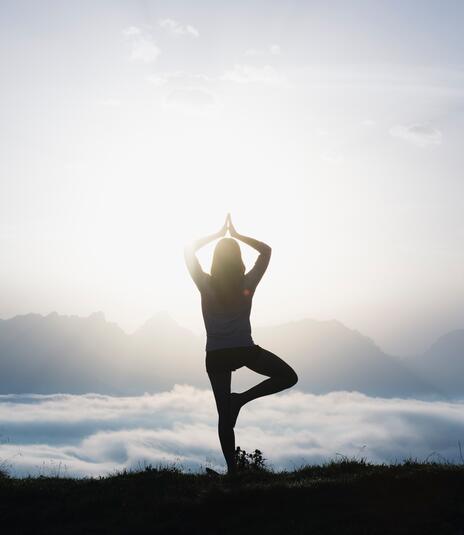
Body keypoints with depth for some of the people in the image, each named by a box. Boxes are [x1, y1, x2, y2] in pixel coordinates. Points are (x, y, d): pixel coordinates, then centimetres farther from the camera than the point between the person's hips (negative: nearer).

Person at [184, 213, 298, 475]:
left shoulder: (207, 285, -8)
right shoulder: (247, 284, -7)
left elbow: (189, 250, 5)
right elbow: (266, 250, 8)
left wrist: (219, 234, 10)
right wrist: (237, 235, 9)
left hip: (216, 355, 2)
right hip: (245, 351, -1)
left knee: (225, 415, 6)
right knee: (289, 377, 16)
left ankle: (232, 470, 5)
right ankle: (242, 398, 0)